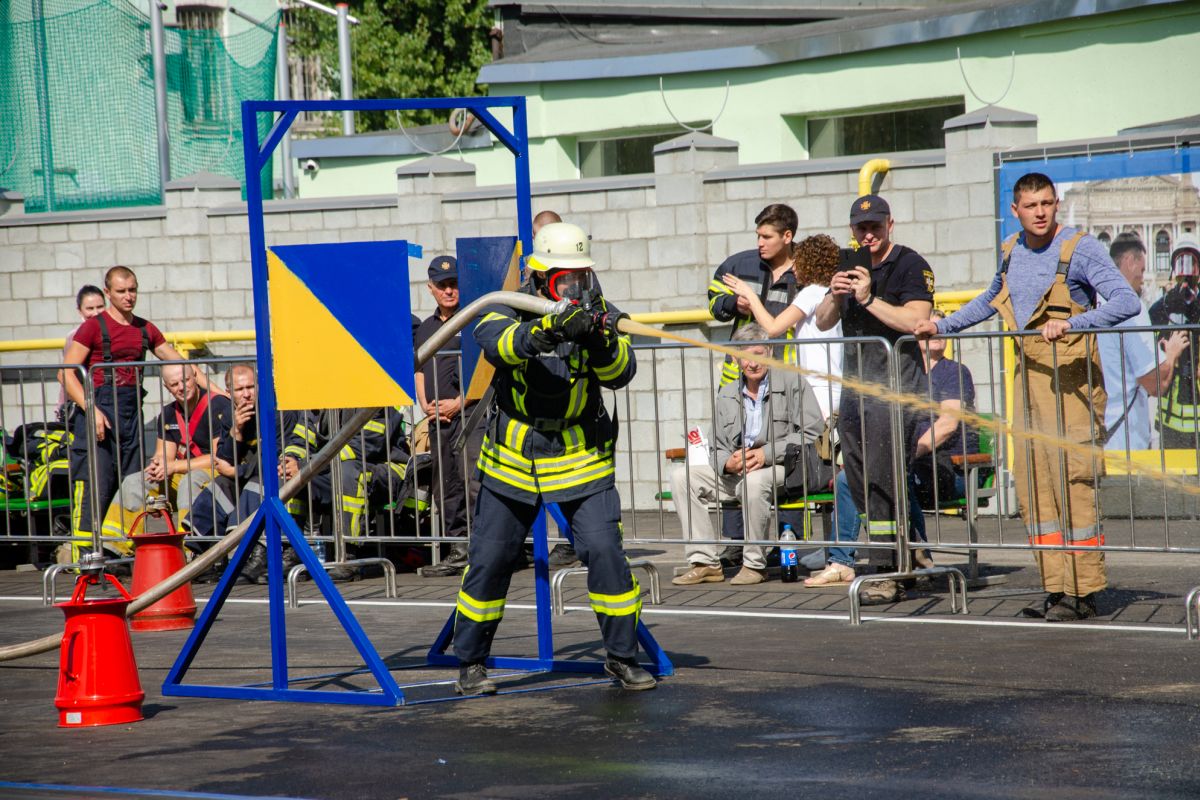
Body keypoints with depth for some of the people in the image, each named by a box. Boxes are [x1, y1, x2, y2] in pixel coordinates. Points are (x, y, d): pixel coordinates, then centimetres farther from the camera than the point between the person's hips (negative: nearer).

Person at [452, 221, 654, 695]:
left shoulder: (600, 316, -4)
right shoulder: (511, 312, -7)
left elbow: (621, 372, -18)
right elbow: (496, 341, -31)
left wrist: (600, 341, -39)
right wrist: (549, 331, -48)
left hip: (581, 460, 0)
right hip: (513, 461, 0)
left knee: (605, 552, -11)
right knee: (488, 561, 3)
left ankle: (622, 657, 3)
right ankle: (470, 663, 19)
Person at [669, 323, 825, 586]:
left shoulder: (792, 382, 0)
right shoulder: (727, 394, 17)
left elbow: (812, 433, -9)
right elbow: (717, 447, 16)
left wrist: (767, 453, -18)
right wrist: (727, 463, -10)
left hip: (781, 469, -6)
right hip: (735, 472, 6)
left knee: (754, 481, -40)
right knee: (682, 476, -11)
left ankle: (754, 565, -25)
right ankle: (705, 562, -16)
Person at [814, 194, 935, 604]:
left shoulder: (910, 264, -4)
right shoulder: (853, 266, 19)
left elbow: (916, 320, -16)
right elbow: (823, 322, 16)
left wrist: (869, 299, -19)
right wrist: (835, 297, -4)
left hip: (894, 382, -8)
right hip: (853, 383, 8)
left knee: (881, 481, -13)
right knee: (860, 482, 6)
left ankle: (886, 575, -13)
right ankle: (905, 563, 11)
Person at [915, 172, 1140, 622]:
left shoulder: (1080, 249, -8)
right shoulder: (1012, 251, 13)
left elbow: (1126, 301, -19)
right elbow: (991, 300, 34)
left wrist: (1072, 323, -30)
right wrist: (943, 326, 31)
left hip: (1070, 377, -7)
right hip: (1028, 375, 7)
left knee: (1072, 482, -10)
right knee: (1032, 487, 4)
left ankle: (1084, 592, -8)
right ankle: (1057, 588, 8)